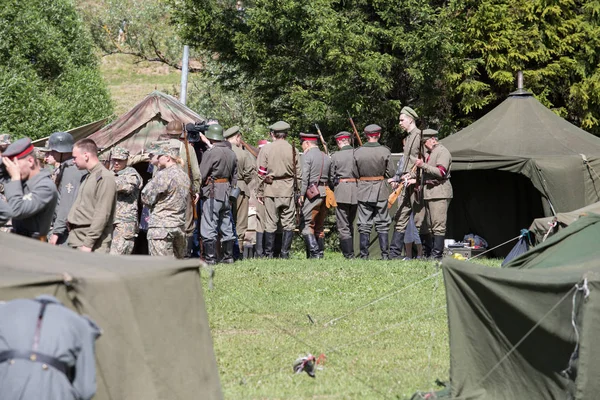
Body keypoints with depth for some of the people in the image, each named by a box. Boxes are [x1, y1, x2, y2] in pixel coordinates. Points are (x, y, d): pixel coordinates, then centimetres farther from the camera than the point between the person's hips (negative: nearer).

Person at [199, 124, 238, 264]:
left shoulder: (210, 153, -13)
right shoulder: (231, 153, 10)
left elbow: (201, 175, -12)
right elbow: (235, 176, 16)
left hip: (212, 191, -8)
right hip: (227, 192, 8)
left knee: (209, 226, -4)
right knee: (227, 226, 12)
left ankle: (210, 258, -7)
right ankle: (228, 256, 16)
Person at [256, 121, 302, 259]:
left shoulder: (266, 149, -3)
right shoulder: (292, 150, 1)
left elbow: (261, 173, -3)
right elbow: (298, 174, 4)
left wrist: (260, 193, 4)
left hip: (270, 190, -1)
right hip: (288, 191, 1)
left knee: (270, 223, 4)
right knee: (288, 224, 7)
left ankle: (269, 254, 6)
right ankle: (284, 253, 3)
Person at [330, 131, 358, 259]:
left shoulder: (335, 156, -7)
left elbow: (332, 176, 1)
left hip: (341, 191, -4)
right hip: (356, 190, 4)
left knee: (343, 225, 0)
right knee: (350, 223, 19)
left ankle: (348, 254, -6)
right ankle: (350, 251, 24)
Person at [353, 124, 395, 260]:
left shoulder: (357, 152, -5)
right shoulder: (385, 151, -7)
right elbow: (390, 173, -3)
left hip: (363, 191, 1)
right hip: (380, 191, 0)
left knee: (364, 225, 6)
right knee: (382, 224, 7)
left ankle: (364, 255, 4)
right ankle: (384, 254, 4)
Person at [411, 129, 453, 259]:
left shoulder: (442, 152, -8)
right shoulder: (429, 153, 21)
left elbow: (441, 172, -19)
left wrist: (423, 165, -20)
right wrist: (416, 180, 15)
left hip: (440, 192, -10)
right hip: (429, 193, 10)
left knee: (438, 225, -12)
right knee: (430, 225, 9)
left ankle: (437, 254, -16)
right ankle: (432, 252, 11)